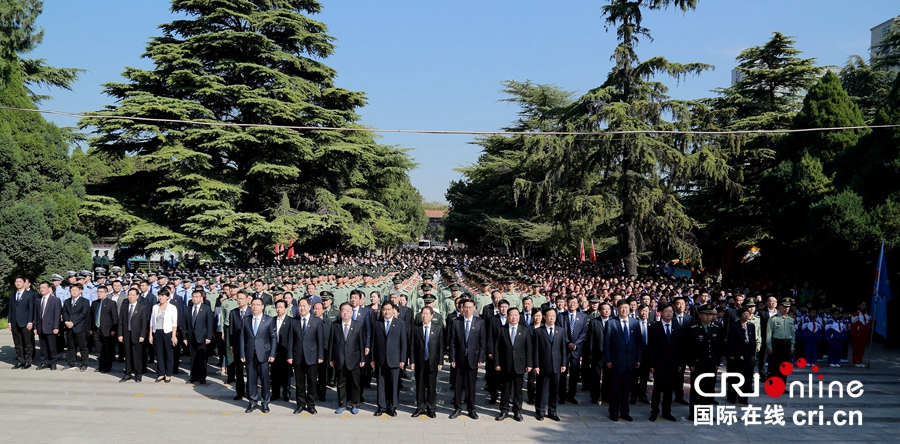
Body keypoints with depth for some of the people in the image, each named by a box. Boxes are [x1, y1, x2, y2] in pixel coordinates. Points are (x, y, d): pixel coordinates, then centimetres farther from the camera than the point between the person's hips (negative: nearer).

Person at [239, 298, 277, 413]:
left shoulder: (269, 320, 2)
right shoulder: (246, 320, 8)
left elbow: (273, 338, 1)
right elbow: (242, 338, 7)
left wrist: (272, 354, -6)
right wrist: (242, 354, 0)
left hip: (263, 354, -2)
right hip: (249, 355, 2)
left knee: (265, 379, 1)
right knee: (251, 379, 6)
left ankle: (265, 402, 13)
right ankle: (253, 402, 18)